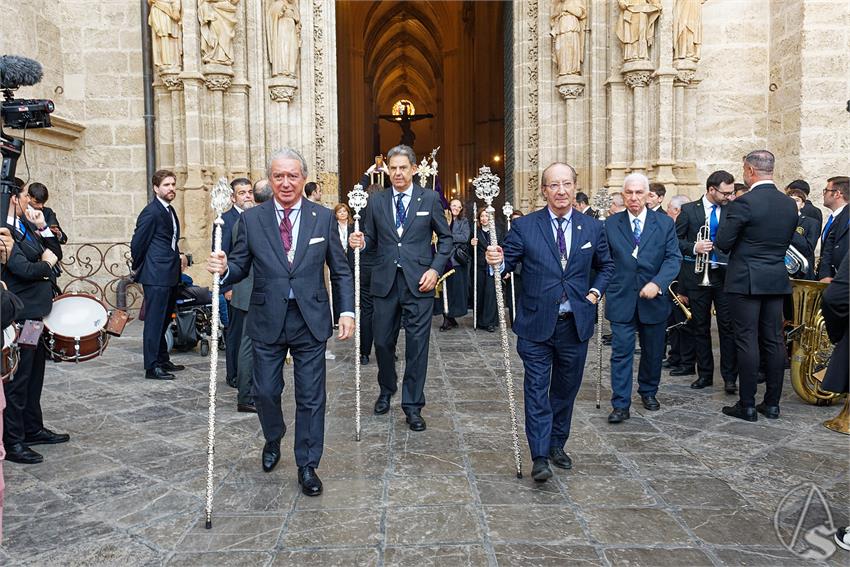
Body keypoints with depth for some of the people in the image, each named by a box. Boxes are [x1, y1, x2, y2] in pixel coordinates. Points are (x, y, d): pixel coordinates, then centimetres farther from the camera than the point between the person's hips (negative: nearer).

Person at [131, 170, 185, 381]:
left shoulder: (170, 210, 15)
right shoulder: (151, 212, -13)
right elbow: (137, 244, -11)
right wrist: (139, 269, 0)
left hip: (170, 276, 9)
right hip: (156, 276, -9)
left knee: (164, 320, 17)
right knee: (154, 321, -4)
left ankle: (163, 360, 28)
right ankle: (152, 367, 2)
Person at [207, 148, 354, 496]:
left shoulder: (324, 218, 0)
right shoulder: (252, 219, 0)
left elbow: (341, 271, 4)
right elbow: (240, 267, 3)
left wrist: (348, 311, -5)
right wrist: (223, 269, -19)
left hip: (310, 320, 0)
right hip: (267, 320, 1)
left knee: (310, 398, 6)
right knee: (265, 392, 10)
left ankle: (307, 465, 23)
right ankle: (273, 440, 42)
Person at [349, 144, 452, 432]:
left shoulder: (430, 198, 3)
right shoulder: (376, 201, 8)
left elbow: (446, 237, 6)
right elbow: (371, 238, 11)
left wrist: (435, 269, -6)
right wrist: (359, 241, -12)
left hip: (419, 281, -2)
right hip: (385, 281, 2)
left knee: (417, 345, 1)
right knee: (382, 341, 10)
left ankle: (413, 405, 14)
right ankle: (386, 390, 36)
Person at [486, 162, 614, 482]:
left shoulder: (593, 227, 5)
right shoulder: (524, 227, -3)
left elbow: (606, 266, 18)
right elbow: (508, 262, -6)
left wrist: (595, 292, 4)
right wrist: (496, 261, -27)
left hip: (575, 324, 3)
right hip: (536, 323, -3)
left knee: (566, 389, 15)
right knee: (537, 389, -2)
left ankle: (557, 445, 32)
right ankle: (540, 457, 5)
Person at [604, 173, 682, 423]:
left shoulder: (665, 223, 1)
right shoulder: (611, 224, 0)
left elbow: (673, 258, -6)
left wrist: (657, 283, -19)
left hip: (653, 299, 2)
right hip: (621, 299, -1)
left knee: (653, 351, 16)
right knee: (621, 352, -3)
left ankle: (648, 391, 37)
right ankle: (621, 405, 3)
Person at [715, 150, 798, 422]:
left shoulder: (743, 203, -15)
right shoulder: (789, 204, 7)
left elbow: (722, 243, -13)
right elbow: (786, 241, 16)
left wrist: (728, 216, 6)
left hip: (746, 280, -6)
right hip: (777, 279, 6)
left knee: (747, 341, -2)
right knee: (773, 341, 10)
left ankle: (747, 405, 4)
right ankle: (772, 403, 17)